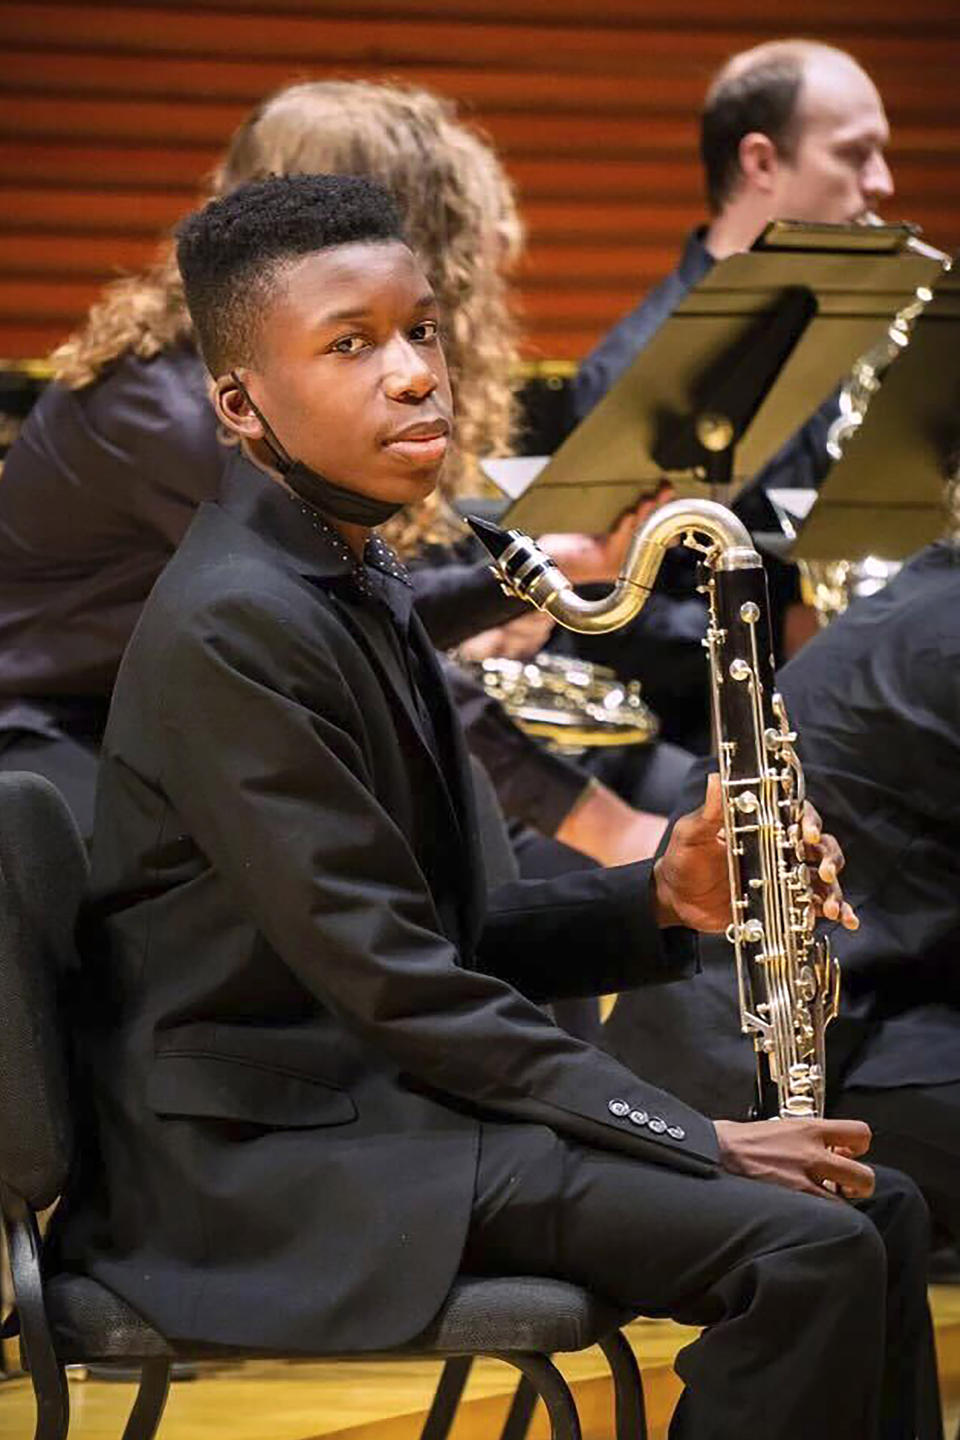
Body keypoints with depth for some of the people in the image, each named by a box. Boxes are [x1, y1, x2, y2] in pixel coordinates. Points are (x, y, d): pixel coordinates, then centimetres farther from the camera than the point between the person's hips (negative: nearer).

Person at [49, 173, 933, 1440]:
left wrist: (657, 903, -2)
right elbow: (392, 983, -19)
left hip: (389, 1086, 10)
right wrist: (697, 1139, -16)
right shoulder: (231, 630, -17)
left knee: (878, 1210, 5)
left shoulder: (359, 589, 14)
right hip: (271, 1159, -10)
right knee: (807, 1251, -22)